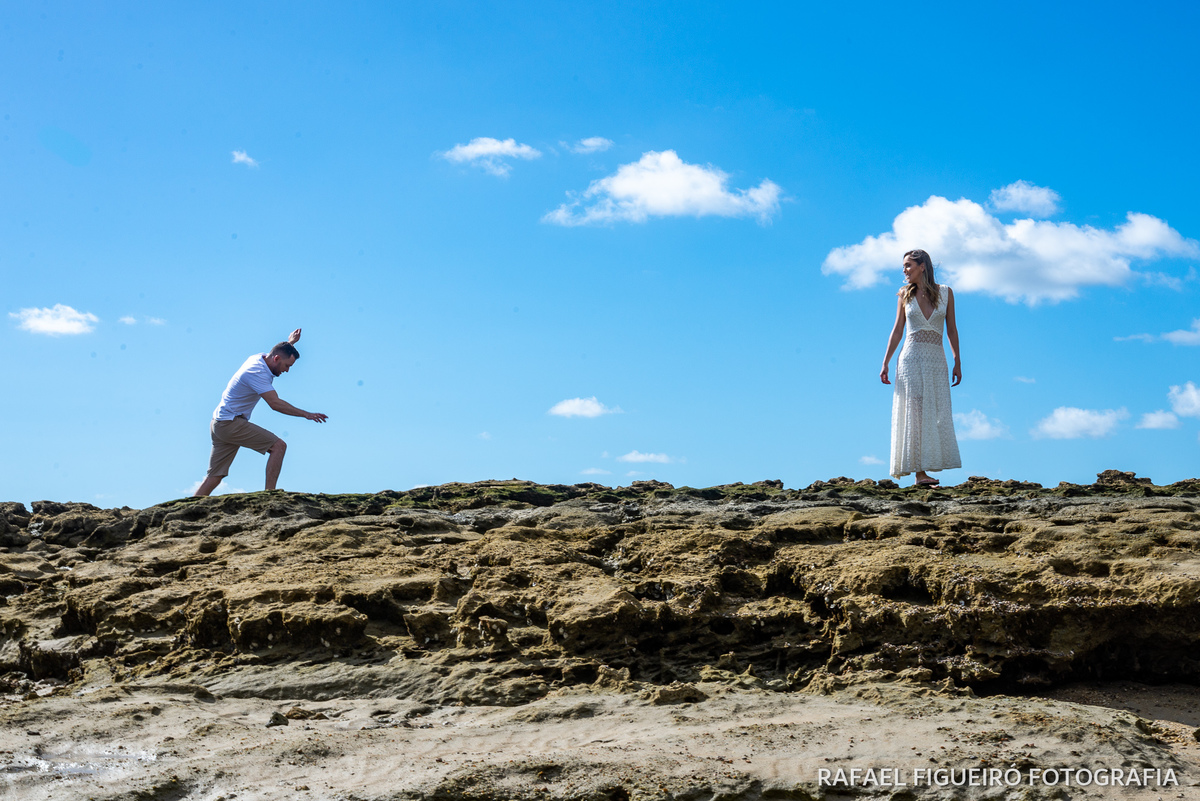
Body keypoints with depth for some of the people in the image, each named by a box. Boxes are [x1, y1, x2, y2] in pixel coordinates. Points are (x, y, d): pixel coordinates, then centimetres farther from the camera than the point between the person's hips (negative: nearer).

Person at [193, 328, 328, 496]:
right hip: (230, 423, -10)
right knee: (279, 446, -14)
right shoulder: (258, 373, -19)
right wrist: (306, 414, -26)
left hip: (220, 424, 10)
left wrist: (289, 342, 24)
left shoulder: (259, 358, 9)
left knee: (214, 478, 6)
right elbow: (275, 403, -27)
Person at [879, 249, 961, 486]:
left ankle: (928, 469, 3)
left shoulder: (945, 293, 5)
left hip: (937, 360, 1)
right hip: (911, 358, -1)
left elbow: (952, 329, 8)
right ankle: (919, 473, -11)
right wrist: (885, 363, 4)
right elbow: (897, 330, 8)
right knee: (915, 413, -8)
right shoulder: (905, 294, 6)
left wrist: (957, 362, 4)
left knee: (936, 415, -2)